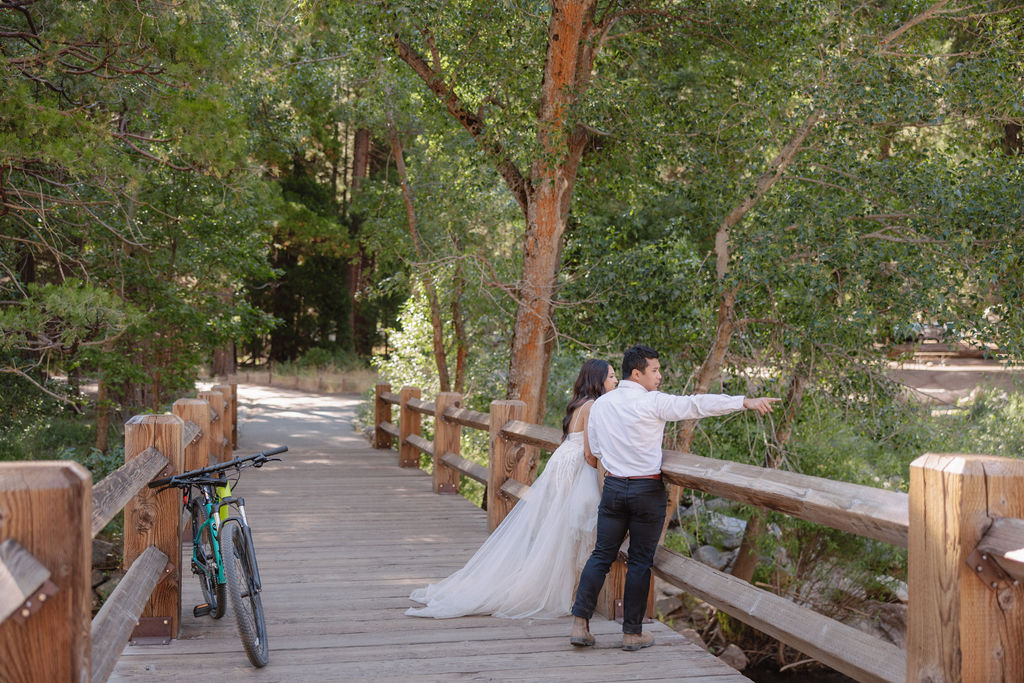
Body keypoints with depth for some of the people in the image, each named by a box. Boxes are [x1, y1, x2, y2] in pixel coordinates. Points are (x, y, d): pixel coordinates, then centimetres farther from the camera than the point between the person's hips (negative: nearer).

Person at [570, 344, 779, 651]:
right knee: (640, 561, 5)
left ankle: (580, 624, 4)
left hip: (613, 485, 5)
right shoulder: (654, 402, -12)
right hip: (647, 490, -4)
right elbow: (698, 404, -16)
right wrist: (746, 402, -15)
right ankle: (633, 633, 11)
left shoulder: (600, 404, 5)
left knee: (601, 555, 9)